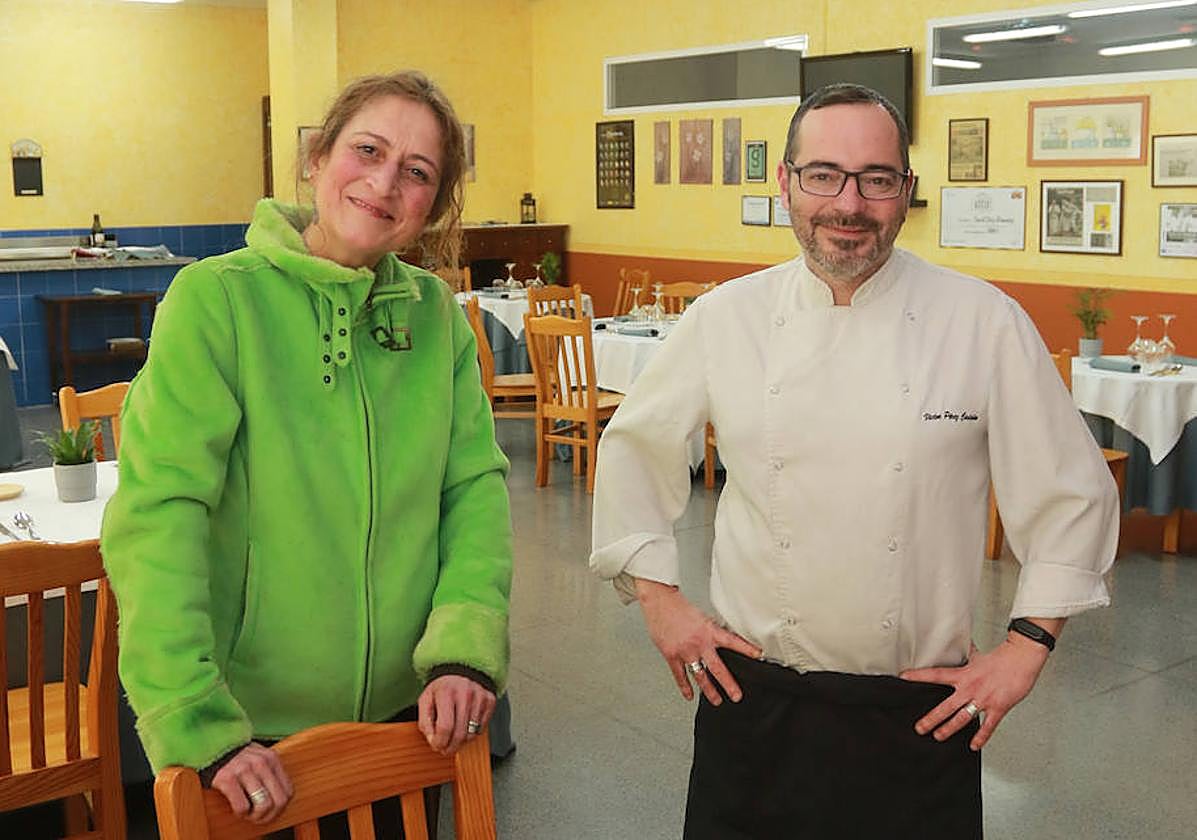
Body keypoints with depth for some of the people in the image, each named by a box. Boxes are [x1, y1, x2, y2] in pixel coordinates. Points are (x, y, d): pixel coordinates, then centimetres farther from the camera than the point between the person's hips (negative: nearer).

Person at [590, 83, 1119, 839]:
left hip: (922, 714, -1)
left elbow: (1073, 494, 0)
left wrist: (1027, 646, -2)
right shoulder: (725, 319, -4)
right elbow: (634, 448, 8)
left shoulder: (986, 324, -8)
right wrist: (660, 597, 4)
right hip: (756, 700, 1)